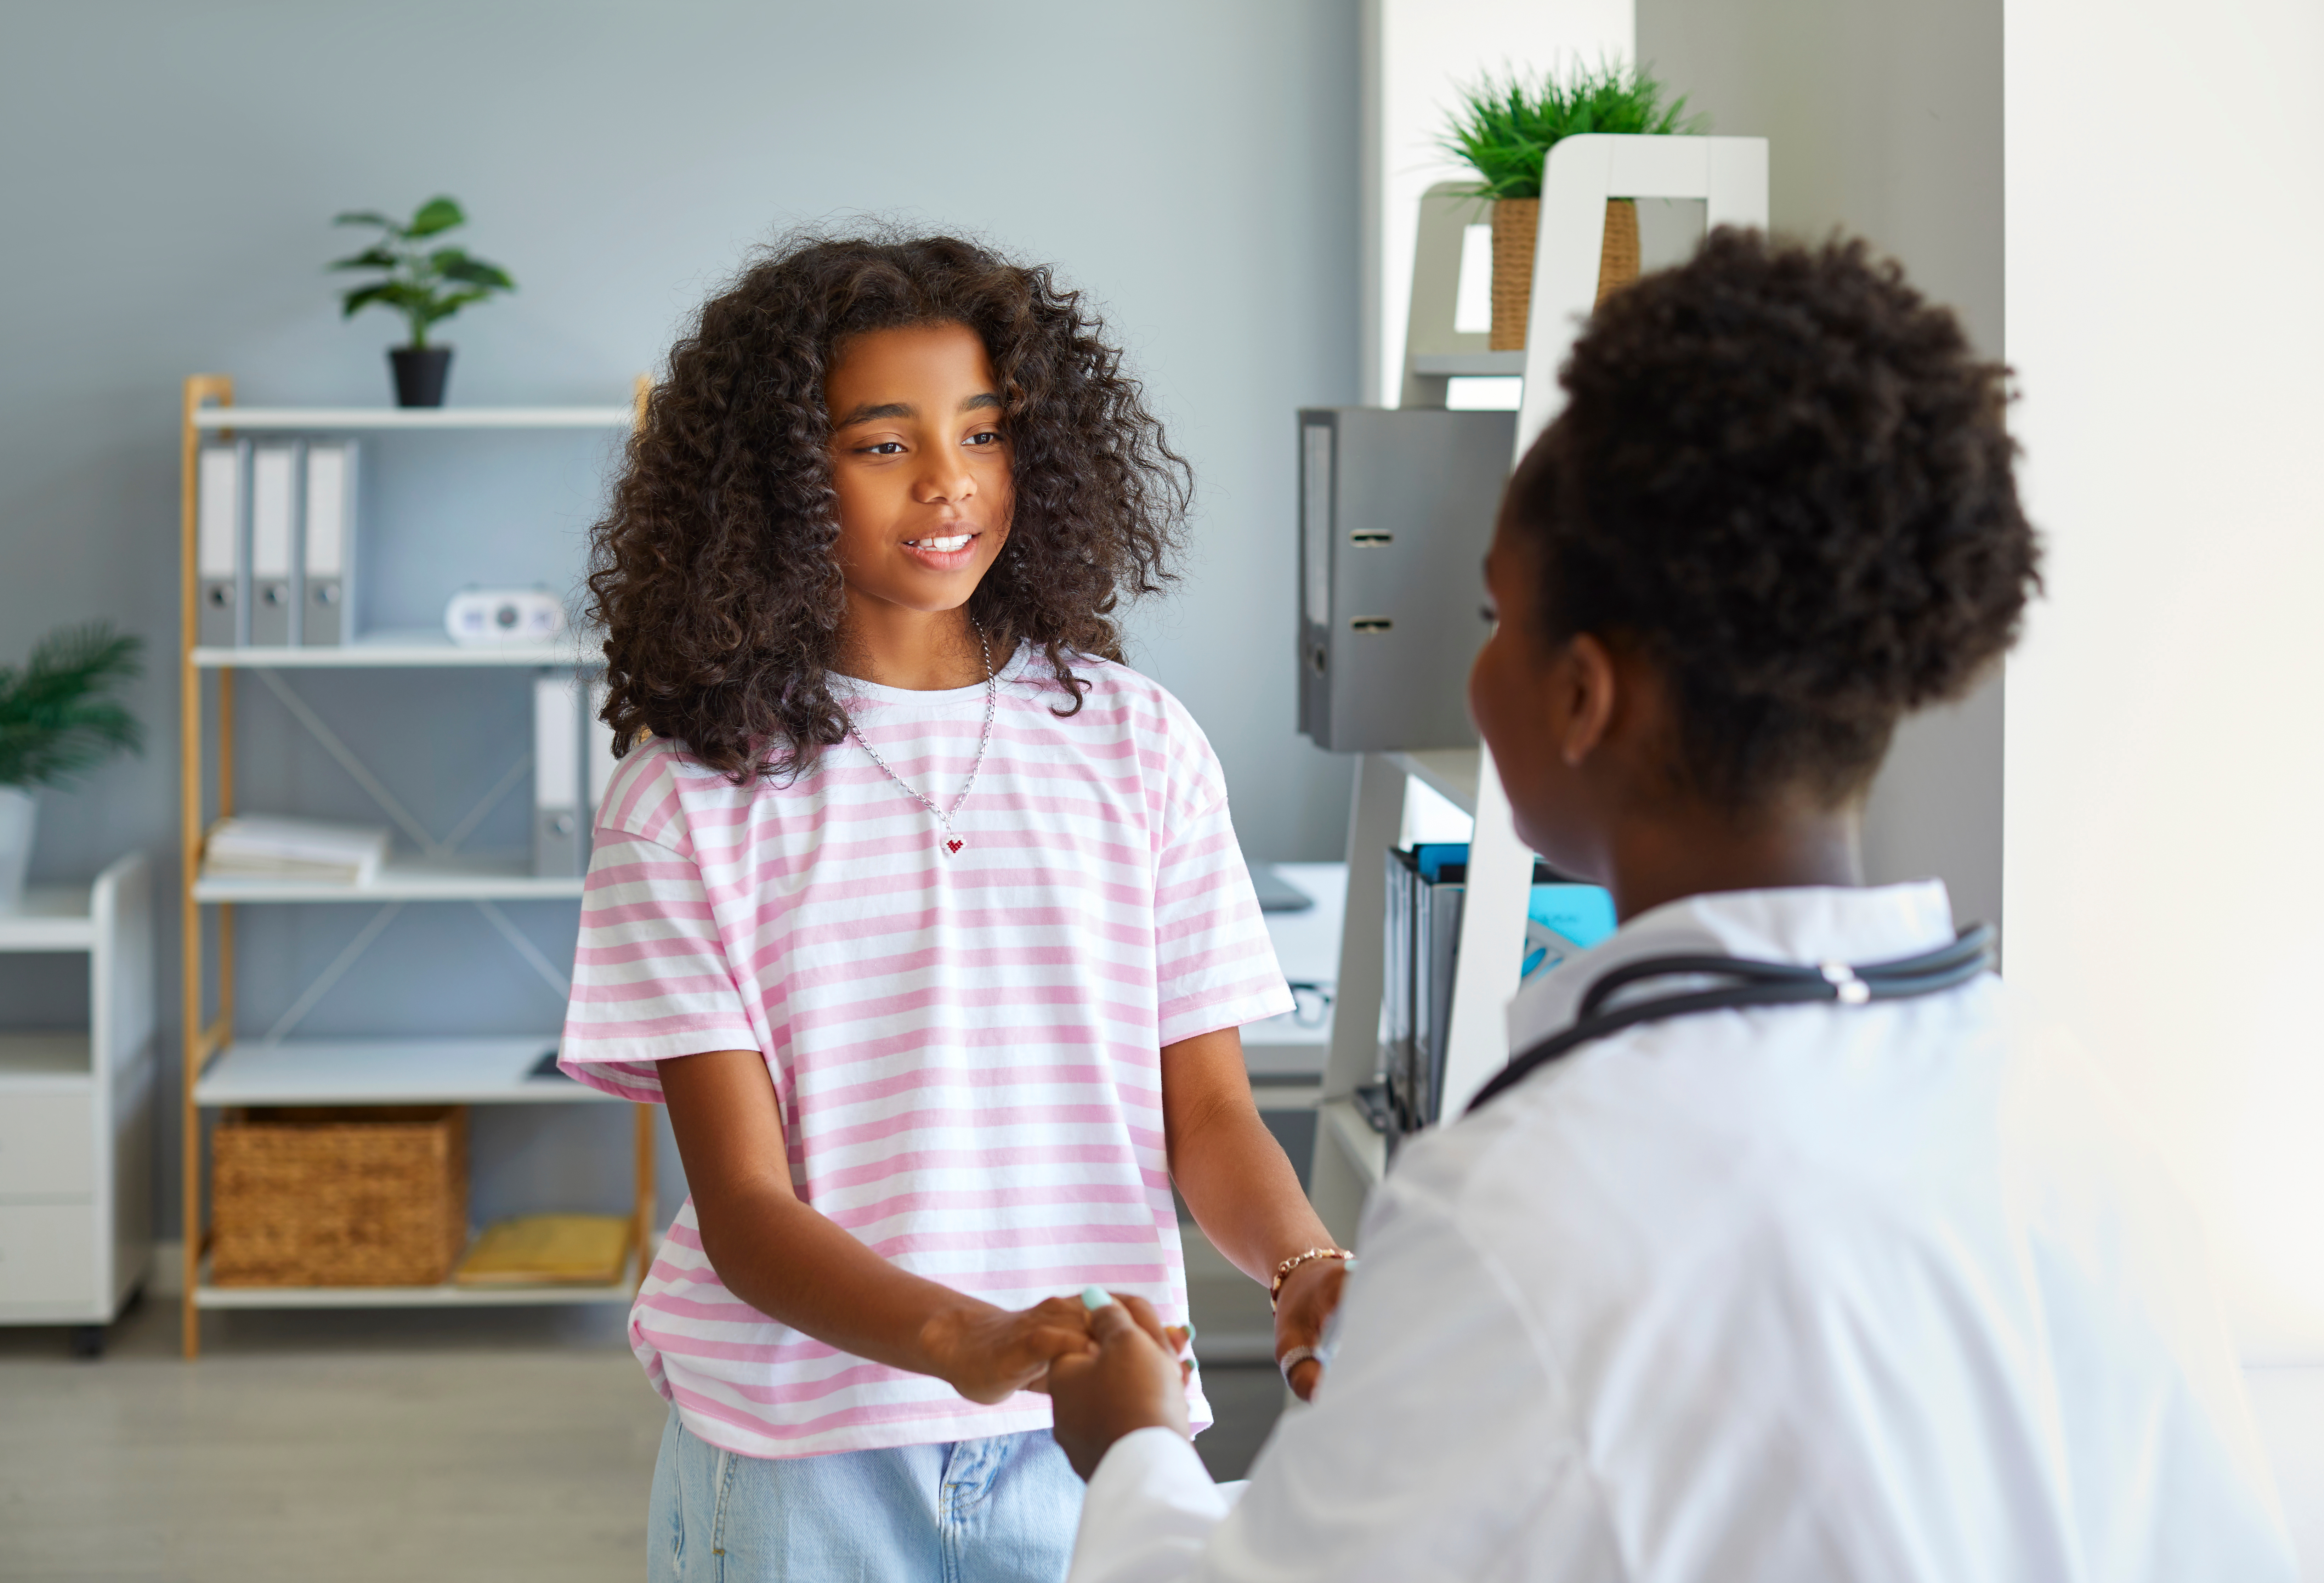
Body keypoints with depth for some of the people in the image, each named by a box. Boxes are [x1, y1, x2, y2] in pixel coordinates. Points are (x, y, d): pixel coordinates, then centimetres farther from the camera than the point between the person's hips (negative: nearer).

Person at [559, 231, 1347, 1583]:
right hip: (800, 1454, -2)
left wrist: (1305, 1268, -19)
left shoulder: (1136, 744, 2)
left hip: (1089, 1445, 2)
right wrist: (960, 1339, -29)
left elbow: (1207, 1106, 3)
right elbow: (744, 1207, -11)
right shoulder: (689, 798, -6)